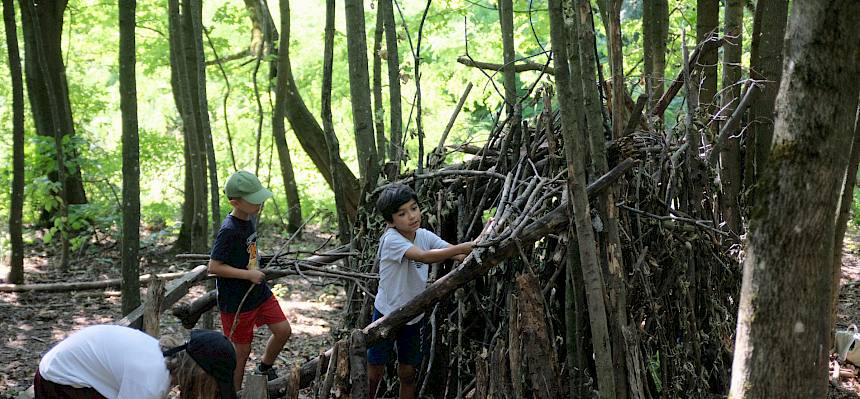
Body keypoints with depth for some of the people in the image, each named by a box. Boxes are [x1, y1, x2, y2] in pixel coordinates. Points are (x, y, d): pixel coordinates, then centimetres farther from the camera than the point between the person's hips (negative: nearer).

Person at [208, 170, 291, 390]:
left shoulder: (250, 218, 1)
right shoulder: (229, 231, -25)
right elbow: (214, 266, -24)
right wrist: (248, 274, -23)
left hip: (258, 291, 8)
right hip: (236, 301, -8)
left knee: (283, 330, 5)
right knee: (241, 350, 4)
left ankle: (265, 367, 30)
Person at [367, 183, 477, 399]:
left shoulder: (424, 235, -4)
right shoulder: (391, 239, -24)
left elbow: (457, 255, -14)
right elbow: (424, 257, -38)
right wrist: (464, 247, -44)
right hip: (386, 314, -5)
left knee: (408, 373, 13)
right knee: (374, 373, 6)